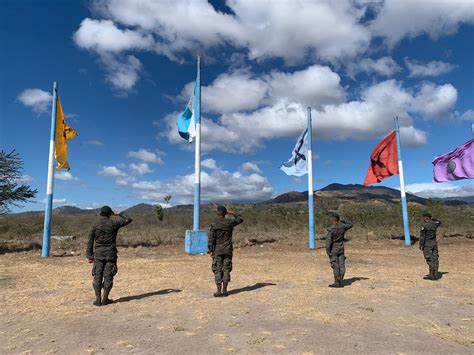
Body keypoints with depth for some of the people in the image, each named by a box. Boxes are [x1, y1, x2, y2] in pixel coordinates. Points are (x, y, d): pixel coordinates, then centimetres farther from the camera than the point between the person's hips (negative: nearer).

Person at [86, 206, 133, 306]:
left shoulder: (95, 225, 2)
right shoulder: (113, 223, -4)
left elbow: (90, 241, 3)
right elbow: (128, 219, 5)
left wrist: (90, 256, 8)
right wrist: (118, 214, 15)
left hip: (98, 254, 2)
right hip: (110, 253, -1)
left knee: (97, 276, 7)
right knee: (108, 276, 4)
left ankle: (98, 299, 6)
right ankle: (105, 299, 8)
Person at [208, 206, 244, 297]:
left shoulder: (214, 224, -9)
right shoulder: (230, 222, -1)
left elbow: (211, 238, -10)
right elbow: (240, 219, 17)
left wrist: (210, 250, -4)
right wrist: (231, 213, 16)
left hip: (217, 251, -2)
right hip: (228, 250, 3)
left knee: (217, 271, 3)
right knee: (226, 270, 8)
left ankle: (219, 291, 2)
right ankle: (224, 291, 11)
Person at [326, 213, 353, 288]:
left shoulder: (331, 229, -18)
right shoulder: (342, 226, -2)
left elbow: (328, 240, -21)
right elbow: (350, 225, 19)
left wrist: (328, 251, -14)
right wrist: (342, 221, 16)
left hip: (333, 250, -6)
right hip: (341, 249, 6)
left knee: (335, 266, -2)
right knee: (341, 265, 7)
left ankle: (337, 283, 2)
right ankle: (341, 282, 12)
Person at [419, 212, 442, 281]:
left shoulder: (424, 225, -15)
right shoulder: (434, 224, 4)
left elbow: (422, 236, -16)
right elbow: (439, 222, 30)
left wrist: (421, 245, -11)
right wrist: (433, 219, 16)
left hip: (427, 244, -7)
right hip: (434, 243, 7)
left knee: (429, 260, -4)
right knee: (435, 259, 9)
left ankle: (432, 275, -2)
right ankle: (436, 275, 13)